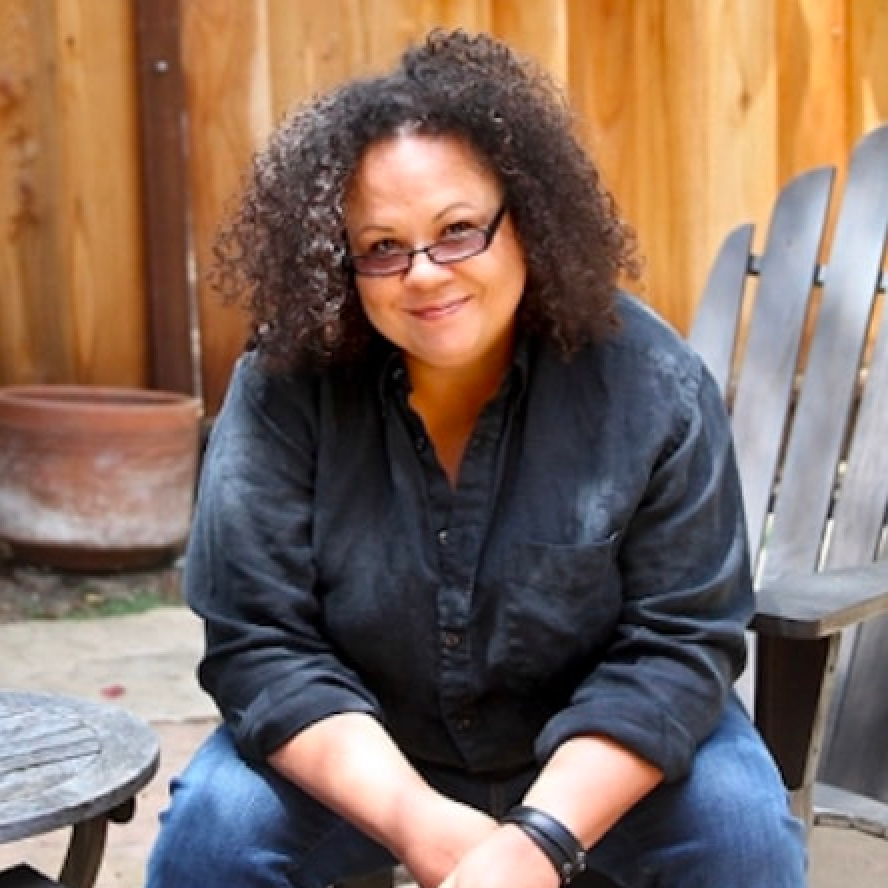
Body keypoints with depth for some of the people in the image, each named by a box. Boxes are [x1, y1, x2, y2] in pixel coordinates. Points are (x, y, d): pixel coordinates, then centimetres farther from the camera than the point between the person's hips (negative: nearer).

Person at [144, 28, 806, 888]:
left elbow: (677, 640, -18)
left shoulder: (650, 386, -18)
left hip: (597, 753, 0)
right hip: (363, 756, 0)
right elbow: (261, 645, -18)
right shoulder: (283, 390, -19)